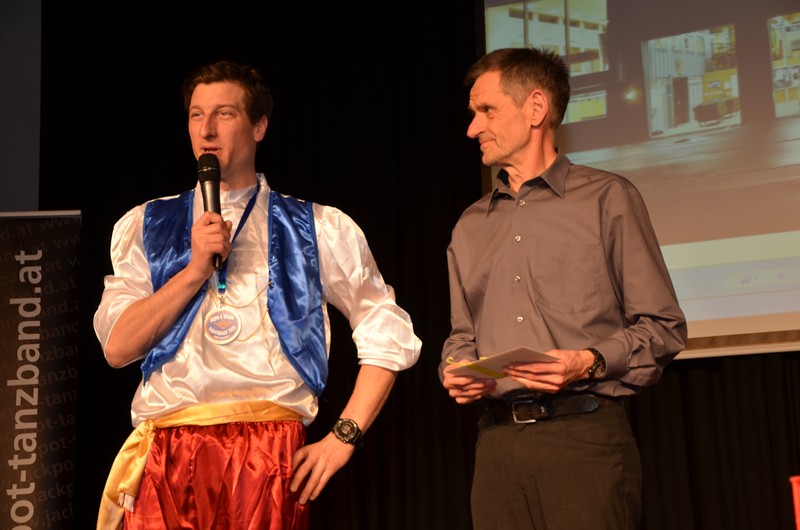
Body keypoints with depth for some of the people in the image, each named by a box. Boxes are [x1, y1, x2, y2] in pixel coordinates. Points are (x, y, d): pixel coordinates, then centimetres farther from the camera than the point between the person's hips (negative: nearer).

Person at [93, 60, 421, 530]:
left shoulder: (319, 229, 6)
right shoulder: (144, 227, 12)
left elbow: (389, 337, 6)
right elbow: (118, 346, 2)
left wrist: (343, 438, -1)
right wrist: (195, 269, -7)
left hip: (270, 455, -1)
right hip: (164, 454, 2)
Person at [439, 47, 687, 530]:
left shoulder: (608, 199, 4)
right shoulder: (470, 226, 18)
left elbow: (664, 327, 1)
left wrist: (590, 362, -14)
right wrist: (456, 371, 2)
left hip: (585, 435, -4)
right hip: (498, 443, 4)